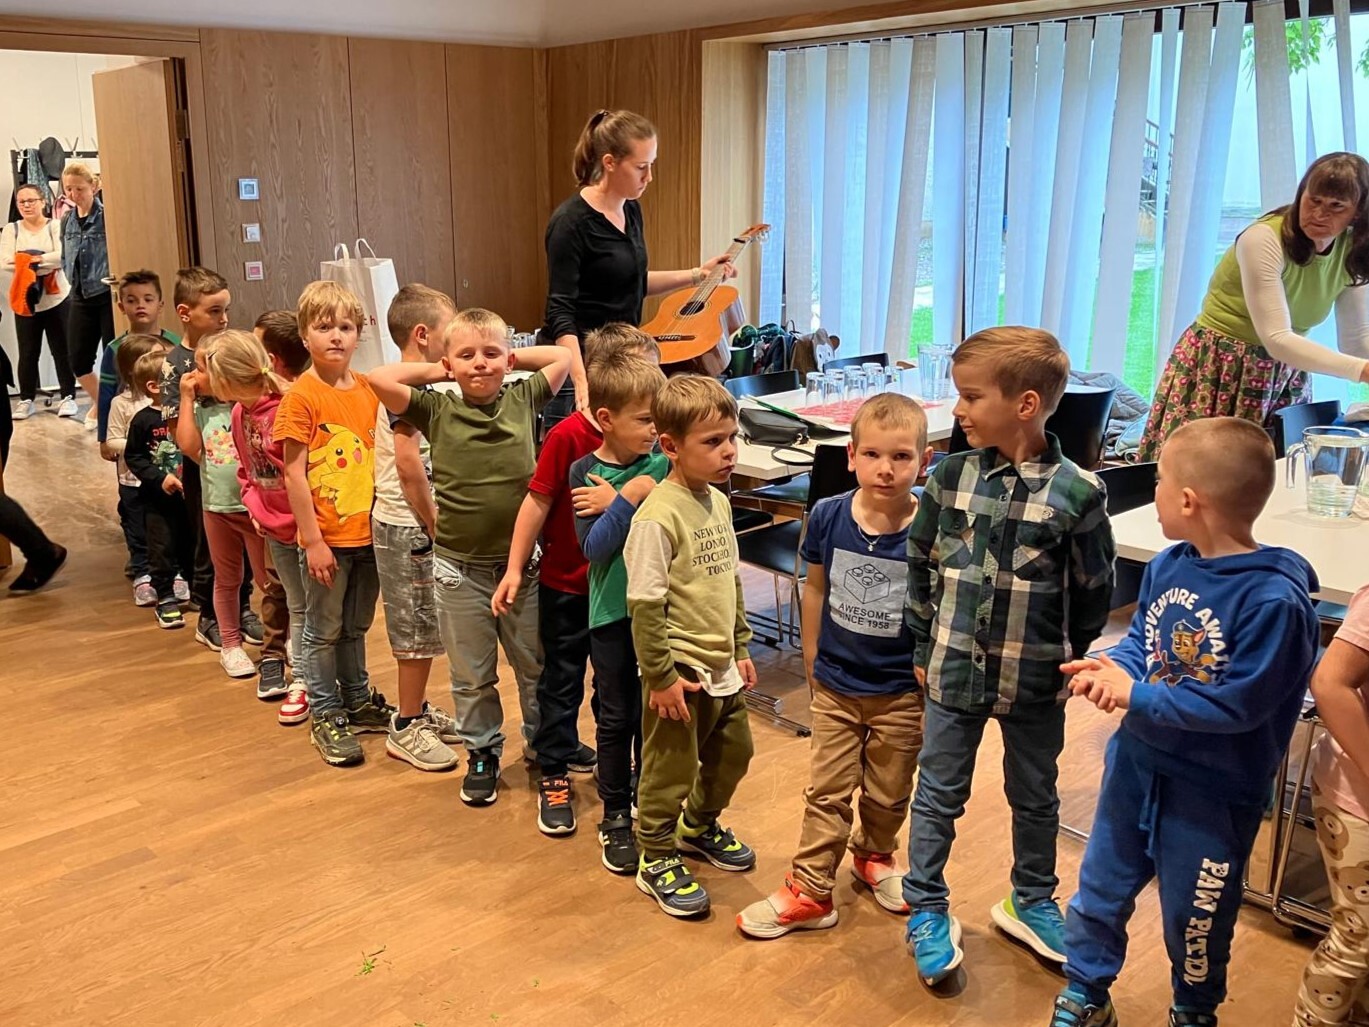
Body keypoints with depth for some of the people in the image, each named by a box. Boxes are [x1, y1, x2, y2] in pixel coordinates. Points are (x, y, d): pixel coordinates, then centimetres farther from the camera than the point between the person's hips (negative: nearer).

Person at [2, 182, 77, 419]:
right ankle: (26, 400, 14)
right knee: (28, 352, 6)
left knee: (62, 350, 3)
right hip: (25, 300, 2)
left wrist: (31, 260, -16)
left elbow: (64, 256, -16)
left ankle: (68, 397, 12)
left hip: (57, 298, -2)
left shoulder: (56, 227, 0)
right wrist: (45, 261, -16)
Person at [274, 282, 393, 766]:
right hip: (329, 538, -5)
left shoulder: (369, 388, 3)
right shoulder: (301, 396, -12)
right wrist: (313, 541, -14)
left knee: (356, 626, 20)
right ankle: (325, 716, 24)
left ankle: (358, 702, 35)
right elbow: (294, 473, -13)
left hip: (369, 532, 5)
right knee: (324, 631, 10)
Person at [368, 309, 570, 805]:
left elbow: (564, 356, 6)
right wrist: (435, 371, -3)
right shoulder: (437, 410, -5)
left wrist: (510, 358, 7)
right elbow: (379, 378, -14)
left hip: (522, 563, 1)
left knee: (536, 667, 16)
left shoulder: (523, 399, -1)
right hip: (460, 569, -1)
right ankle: (482, 754, 34)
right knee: (472, 676, 15)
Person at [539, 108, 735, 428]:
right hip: (578, 362, -7)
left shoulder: (631, 210, 7)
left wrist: (696, 275, 15)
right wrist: (581, 381, -32)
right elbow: (560, 311, -21)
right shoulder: (571, 222, -17)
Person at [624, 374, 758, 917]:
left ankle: (700, 826, 46)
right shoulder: (658, 516, -22)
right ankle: (657, 861, 27)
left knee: (734, 753, 21)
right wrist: (660, 677, -18)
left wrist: (741, 648, 16)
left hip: (721, 665, 8)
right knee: (671, 769, 7)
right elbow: (644, 606, -20)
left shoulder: (719, 501, 4)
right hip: (681, 670, -8)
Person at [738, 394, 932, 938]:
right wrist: (812, 659, 8)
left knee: (889, 792, 19)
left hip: (901, 690, -1)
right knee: (827, 791, 10)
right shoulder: (828, 517, -11)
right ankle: (810, 890, 21)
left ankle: (874, 856, 46)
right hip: (836, 684, 1)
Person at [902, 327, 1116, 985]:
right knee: (938, 795, 12)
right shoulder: (951, 477, -7)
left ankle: (1031, 902, 40)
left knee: (1034, 797, 19)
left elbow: (1094, 591, -3)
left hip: (1035, 680, -1)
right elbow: (920, 565, 3)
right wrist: (924, 648, 5)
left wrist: (1068, 660, 2)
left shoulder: (1076, 493, -14)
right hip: (955, 669, 1)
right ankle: (926, 910, 29)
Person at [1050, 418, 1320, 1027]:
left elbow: (1236, 704, -26)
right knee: (1100, 887, 20)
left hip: (1211, 794, -6)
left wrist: (1137, 696, -25)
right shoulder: (1168, 566, -7)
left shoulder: (1274, 601, -27)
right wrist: (1115, 668, -15)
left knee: (1193, 916, 18)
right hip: (1136, 763, 6)